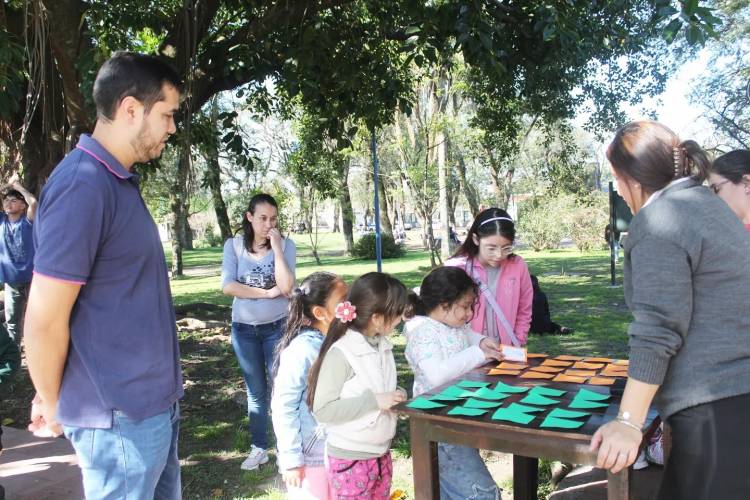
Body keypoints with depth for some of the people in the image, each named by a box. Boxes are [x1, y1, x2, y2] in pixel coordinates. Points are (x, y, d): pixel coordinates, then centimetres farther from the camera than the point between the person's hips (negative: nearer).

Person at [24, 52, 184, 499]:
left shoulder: (120, 180, 9)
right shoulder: (82, 186, -22)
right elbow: (44, 322, -21)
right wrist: (54, 405, -4)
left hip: (154, 402, 9)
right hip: (121, 417, -9)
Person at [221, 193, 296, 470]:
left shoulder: (285, 244, -8)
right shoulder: (234, 245, -5)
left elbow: (286, 287, -20)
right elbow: (228, 286, -15)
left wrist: (276, 247, -22)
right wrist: (268, 292, -17)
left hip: (277, 327, -1)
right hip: (244, 329, 2)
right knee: (256, 391, 14)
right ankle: (259, 448, 27)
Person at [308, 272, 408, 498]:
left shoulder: (383, 346, 2)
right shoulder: (340, 353, -21)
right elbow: (322, 410, -22)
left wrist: (397, 396, -4)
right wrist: (374, 401, -25)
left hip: (381, 454, 7)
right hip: (350, 460, -7)